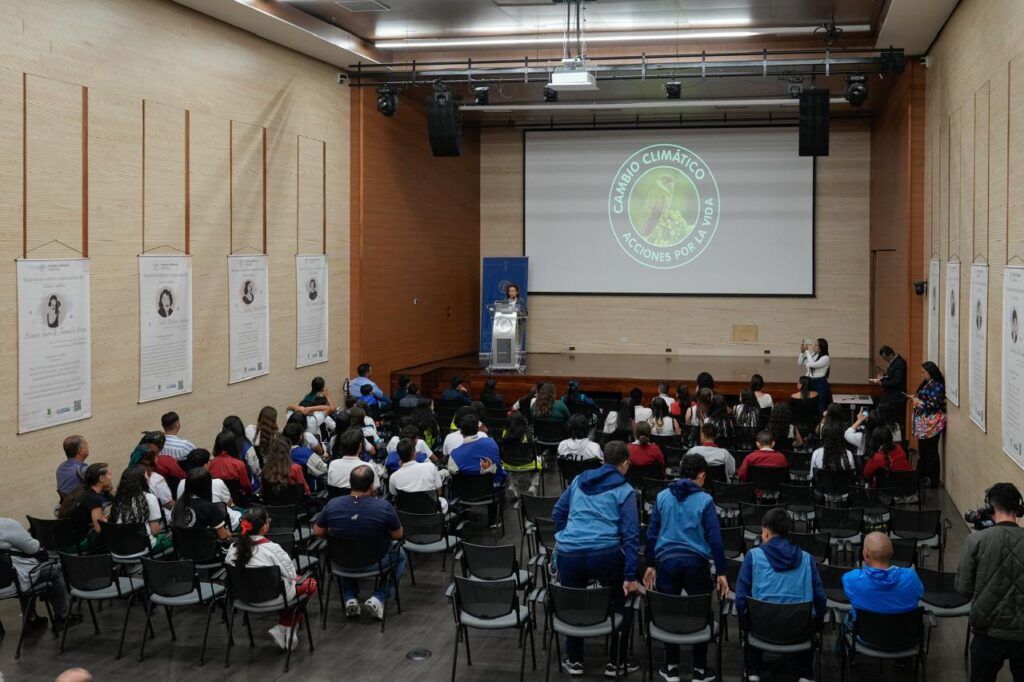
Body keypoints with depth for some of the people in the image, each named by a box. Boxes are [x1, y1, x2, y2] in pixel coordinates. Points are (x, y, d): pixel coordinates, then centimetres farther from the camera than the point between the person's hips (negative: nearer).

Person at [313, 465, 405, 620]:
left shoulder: (332, 505, -17)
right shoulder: (384, 506, -25)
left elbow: (317, 532, -1)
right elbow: (398, 536, -10)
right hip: (373, 563, -2)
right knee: (400, 554, 30)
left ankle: (350, 599, 22)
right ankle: (378, 598, 13)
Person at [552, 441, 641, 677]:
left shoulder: (579, 480, 17)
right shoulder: (625, 490, 4)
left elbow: (558, 512, 24)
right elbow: (630, 535, -4)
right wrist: (630, 577, -6)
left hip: (568, 553, 3)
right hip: (605, 554, -3)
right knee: (620, 602, 19)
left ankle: (573, 660, 30)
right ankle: (616, 663, 24)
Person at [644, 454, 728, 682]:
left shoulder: (662, 497, 4)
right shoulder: (705, 500, -5)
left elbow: (652, 533, 7)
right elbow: (714, 538, -5)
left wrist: (651, 565, 15)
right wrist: (721, 573, 0)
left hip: (667, 561, 2)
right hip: (696, 562, -2)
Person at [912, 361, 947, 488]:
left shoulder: (937, 386, -16)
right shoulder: (926, 383, 13)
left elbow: (933, 405, -22)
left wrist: (917, 402, -13)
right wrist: (915, 399, 5)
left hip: (932, 425, -10)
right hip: (924, 425, 10)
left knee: (931, 452, -4)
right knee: (922, 451, 15)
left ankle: (933, 481, 3)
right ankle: (921, 476, 24)